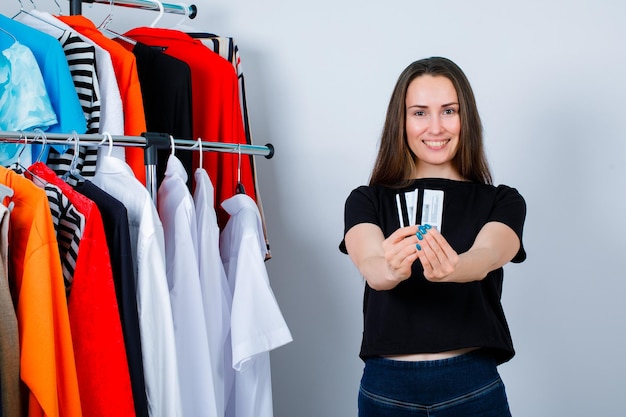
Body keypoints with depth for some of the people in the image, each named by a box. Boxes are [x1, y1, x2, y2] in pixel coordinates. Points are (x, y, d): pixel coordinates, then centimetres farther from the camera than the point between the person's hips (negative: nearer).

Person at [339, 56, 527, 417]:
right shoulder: (366, 201, 5)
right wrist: (392, 269, -39)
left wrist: (451, 270, -40)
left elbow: (486, 258, -17)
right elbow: (369, 266, -15)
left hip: (473, 386, 0)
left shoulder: (503, 202, 4)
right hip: (386, 386, 1)